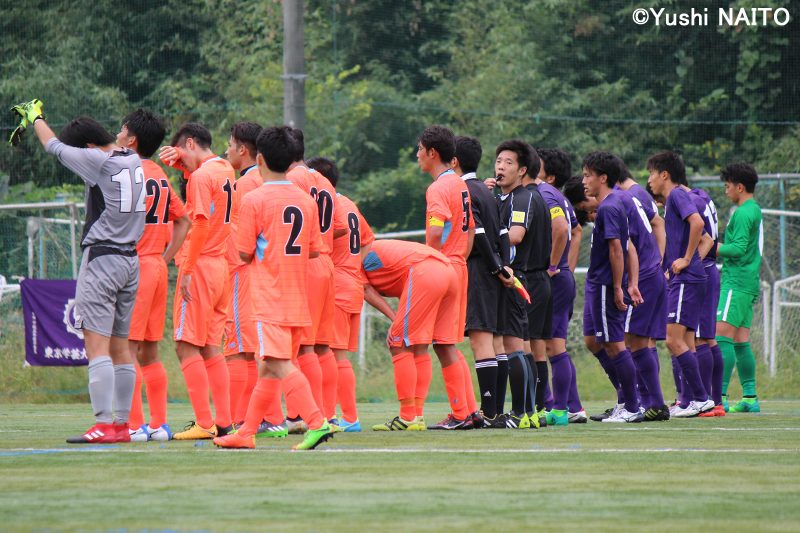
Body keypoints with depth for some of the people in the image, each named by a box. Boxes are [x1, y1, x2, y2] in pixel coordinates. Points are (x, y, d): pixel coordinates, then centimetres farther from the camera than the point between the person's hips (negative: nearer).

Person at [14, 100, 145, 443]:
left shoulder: (98, 161, -12)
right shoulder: (134, 162, 9)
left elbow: (55, 147, 2)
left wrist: (35, 118, 20)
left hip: (101, 258, -8)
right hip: (131, 260, 8)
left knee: (97, 345, -11)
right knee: (121, 347, 10)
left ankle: (104, 425, -18)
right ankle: (122, 424, 10)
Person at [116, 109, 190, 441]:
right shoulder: (160, 175, 15)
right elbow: (182, 220, 20)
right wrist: (165, 257, 15)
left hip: (135, 266, -8)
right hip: (157, 267, 8)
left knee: (127, 350, -8)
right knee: (149, 352, 12)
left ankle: (135, 426, -11)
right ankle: (159, 424, 12)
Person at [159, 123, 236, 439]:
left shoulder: (201, 176, -12)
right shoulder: (225, 170, 14)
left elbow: (201, 224, -20)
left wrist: (187, 269, -19)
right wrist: (180, 162, 16)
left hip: (201, 267, -9)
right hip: (222, 267, 9)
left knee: (187, 347, -8)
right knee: (211, 348, 12)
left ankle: (204, 424, -13)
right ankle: (223, 422, 9)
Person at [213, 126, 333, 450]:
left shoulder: (254, 200, -9)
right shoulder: (306, 201, 7)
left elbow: (245, 253, -8)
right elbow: (314, 250, 10)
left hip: (269, 299, -7)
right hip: (299, 300, 7)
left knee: (280, 366, -13)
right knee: (268, 368, 13)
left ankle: (317, 423, -27)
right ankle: (246, 432, 21)